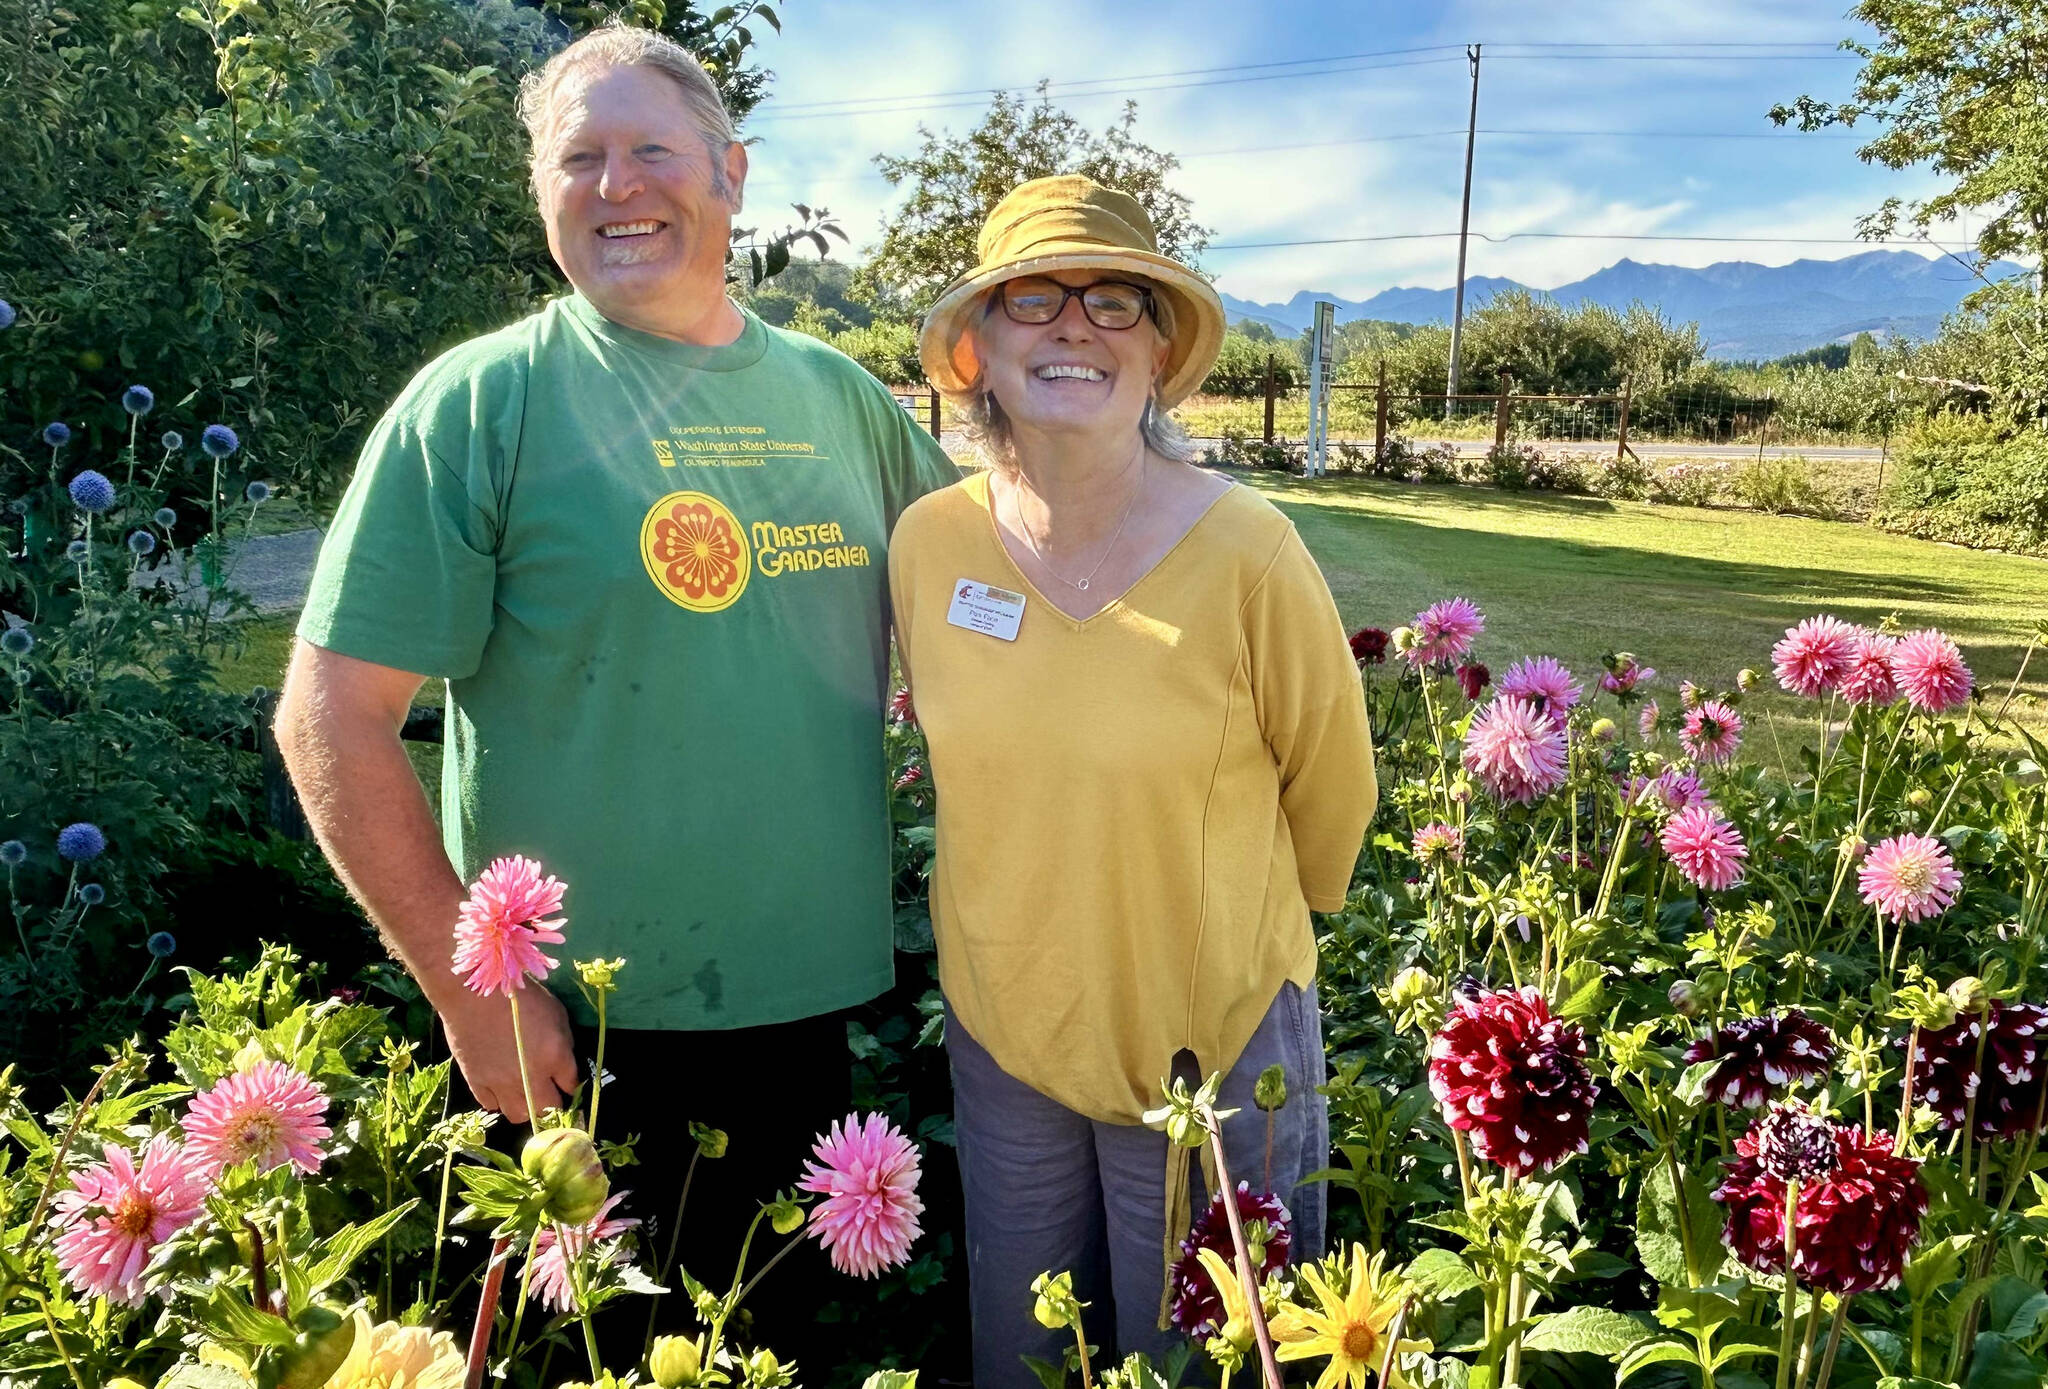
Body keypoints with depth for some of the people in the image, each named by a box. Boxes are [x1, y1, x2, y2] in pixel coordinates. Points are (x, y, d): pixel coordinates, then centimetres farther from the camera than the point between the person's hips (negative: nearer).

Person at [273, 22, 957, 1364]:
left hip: (813, 1003, 4)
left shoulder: (838, 391, 4)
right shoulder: (481, 401, -9)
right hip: (581, 1039, -4)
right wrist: (472, 989, -13)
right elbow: (333, 716, -12)